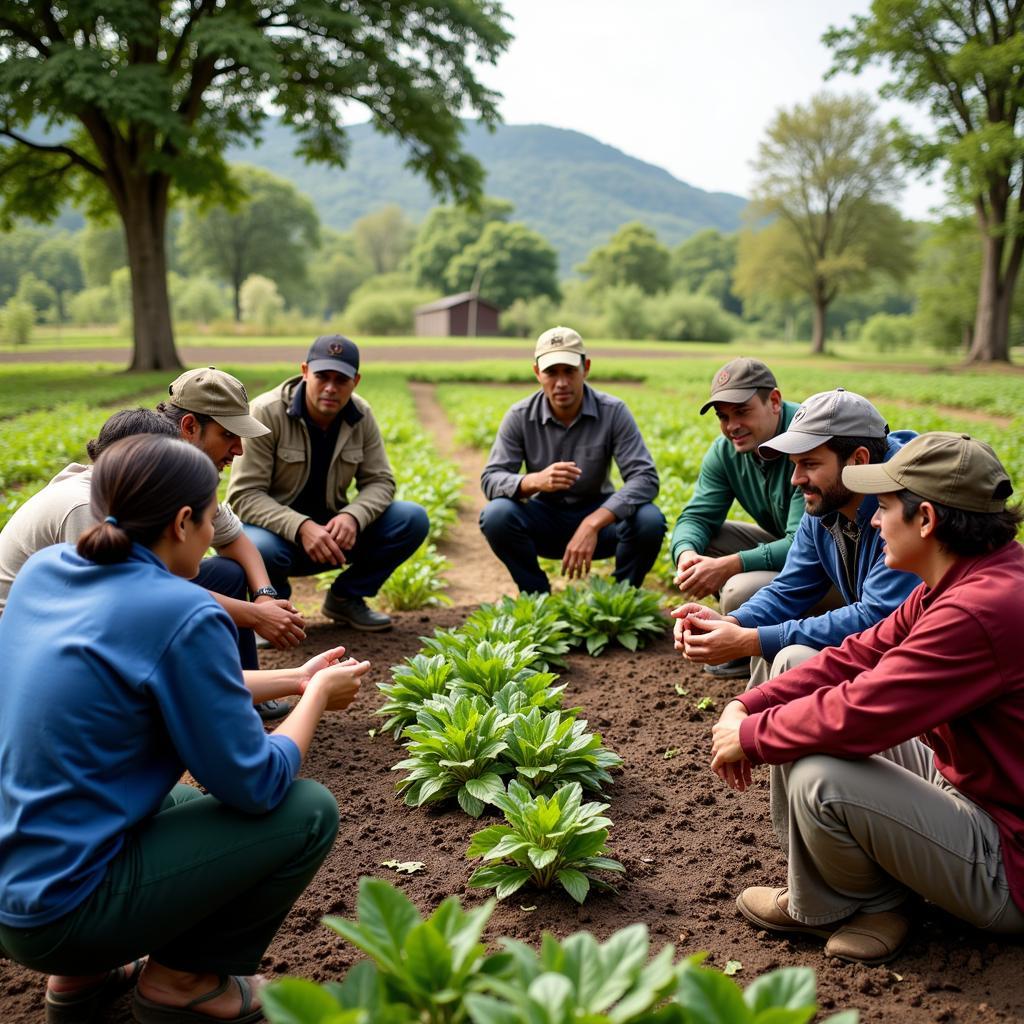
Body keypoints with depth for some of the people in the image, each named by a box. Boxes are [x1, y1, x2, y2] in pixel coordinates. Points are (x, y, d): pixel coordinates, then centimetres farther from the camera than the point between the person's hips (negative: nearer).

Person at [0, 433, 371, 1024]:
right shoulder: (184, 615, -22)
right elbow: (256, 786, -14)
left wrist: (294, 680, 17)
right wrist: (319, 694, 2)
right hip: (60, 913, -8)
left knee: (184, 796, 31)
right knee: (310, 810, -3)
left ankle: (81, 974, 21)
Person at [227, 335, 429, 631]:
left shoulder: (361, 416, -4)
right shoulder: (266, 413, -18)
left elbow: (380, 481, -2)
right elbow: (244, 495, -21)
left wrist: (352, 516, -26)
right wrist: (301, 527, -36)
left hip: (331, 531, 4)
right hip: (276, 530, -4)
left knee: (413, 520, -14)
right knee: (259, 548, -40)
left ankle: (346, 598, 6)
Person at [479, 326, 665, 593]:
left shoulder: (613, 412, -15)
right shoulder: (520, 417, -12)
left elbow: (645, 478, -23)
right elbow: (490, 479, -16)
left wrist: (592, 525, -38)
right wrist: (535, 481, -40)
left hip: (598, 515, -1)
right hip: (543, 519, 1)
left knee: (649, 521, -30)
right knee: (496, 516, -29)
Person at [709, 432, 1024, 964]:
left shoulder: (981, 611, -31)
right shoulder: (967, 581, 2)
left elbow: (855, 715, -31)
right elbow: (862, 655, 3)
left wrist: (751, 736, -14)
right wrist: (746, 707, -6)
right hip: (971, 790, 10)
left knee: (818, 779, -27)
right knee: (809, 711, 7)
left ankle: (821, 908, 7)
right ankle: (872, 902, 7)